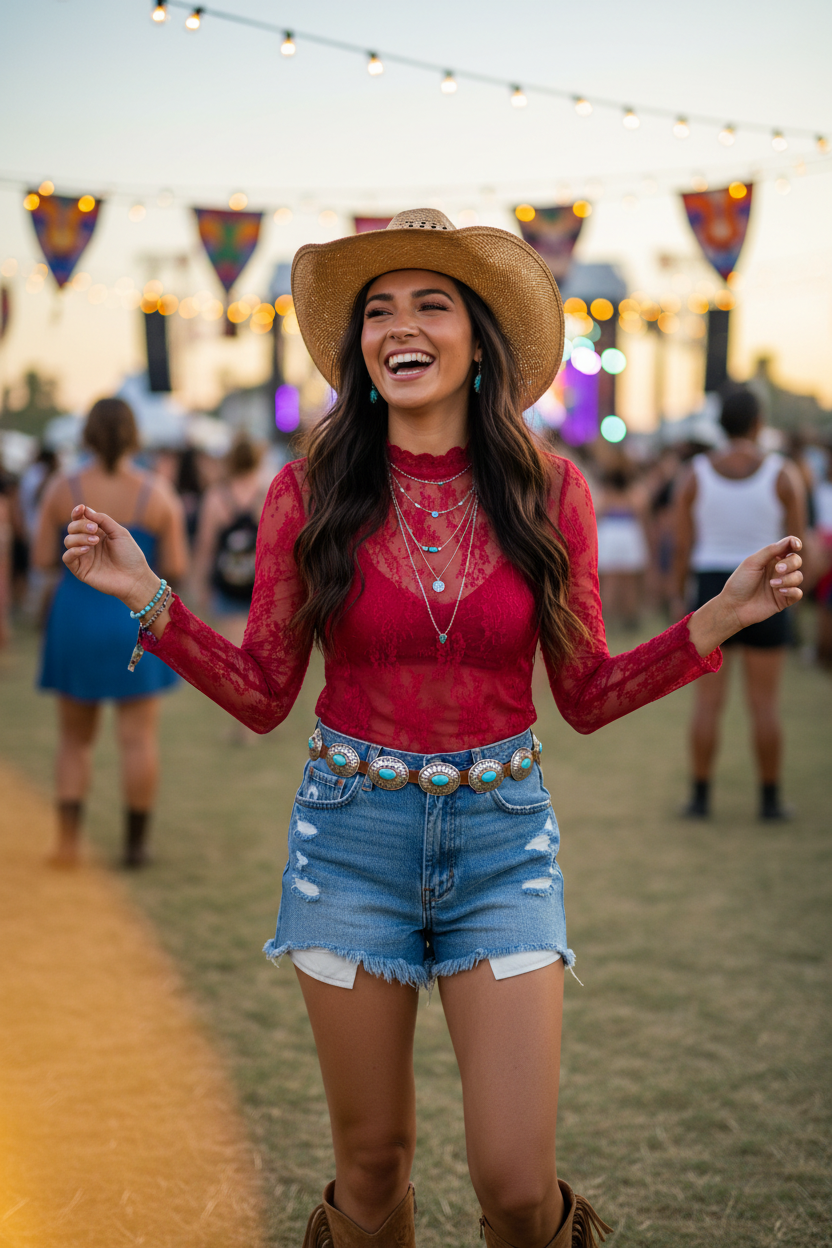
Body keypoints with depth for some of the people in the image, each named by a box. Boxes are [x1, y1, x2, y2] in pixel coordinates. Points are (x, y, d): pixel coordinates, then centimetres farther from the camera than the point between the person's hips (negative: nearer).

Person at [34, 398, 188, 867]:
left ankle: (69, 832, -2)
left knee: (76, 737, 13)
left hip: (76, 621, 1)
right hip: (136, 625, -1)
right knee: (139, 737, 6)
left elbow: (43, 559, -3)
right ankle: (136, 842, 9)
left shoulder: (63, 491, -6)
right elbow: (175, 568, -4)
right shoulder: (156, 497, -7)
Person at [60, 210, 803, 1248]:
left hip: (503, 834, 0)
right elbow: (262, 695, 3)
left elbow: (586, 696, 5)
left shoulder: (548, 491, 0)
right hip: (352, 834, 0)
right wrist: (148, 598, -8)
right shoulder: (311, 492, -2)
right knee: (371, 1159, 10)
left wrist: (721, 619, -5)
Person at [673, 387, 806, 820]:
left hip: (710, 590, 1)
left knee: (707, 701, 5)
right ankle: (770, 798, 11)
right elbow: (798, 541, -4)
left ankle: (700, 796, 7)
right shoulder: (783, 473, -7)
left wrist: (679, 595, 10)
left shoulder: (695, 474, -4)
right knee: (765, 702, 6)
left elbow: (682, 544, -2)